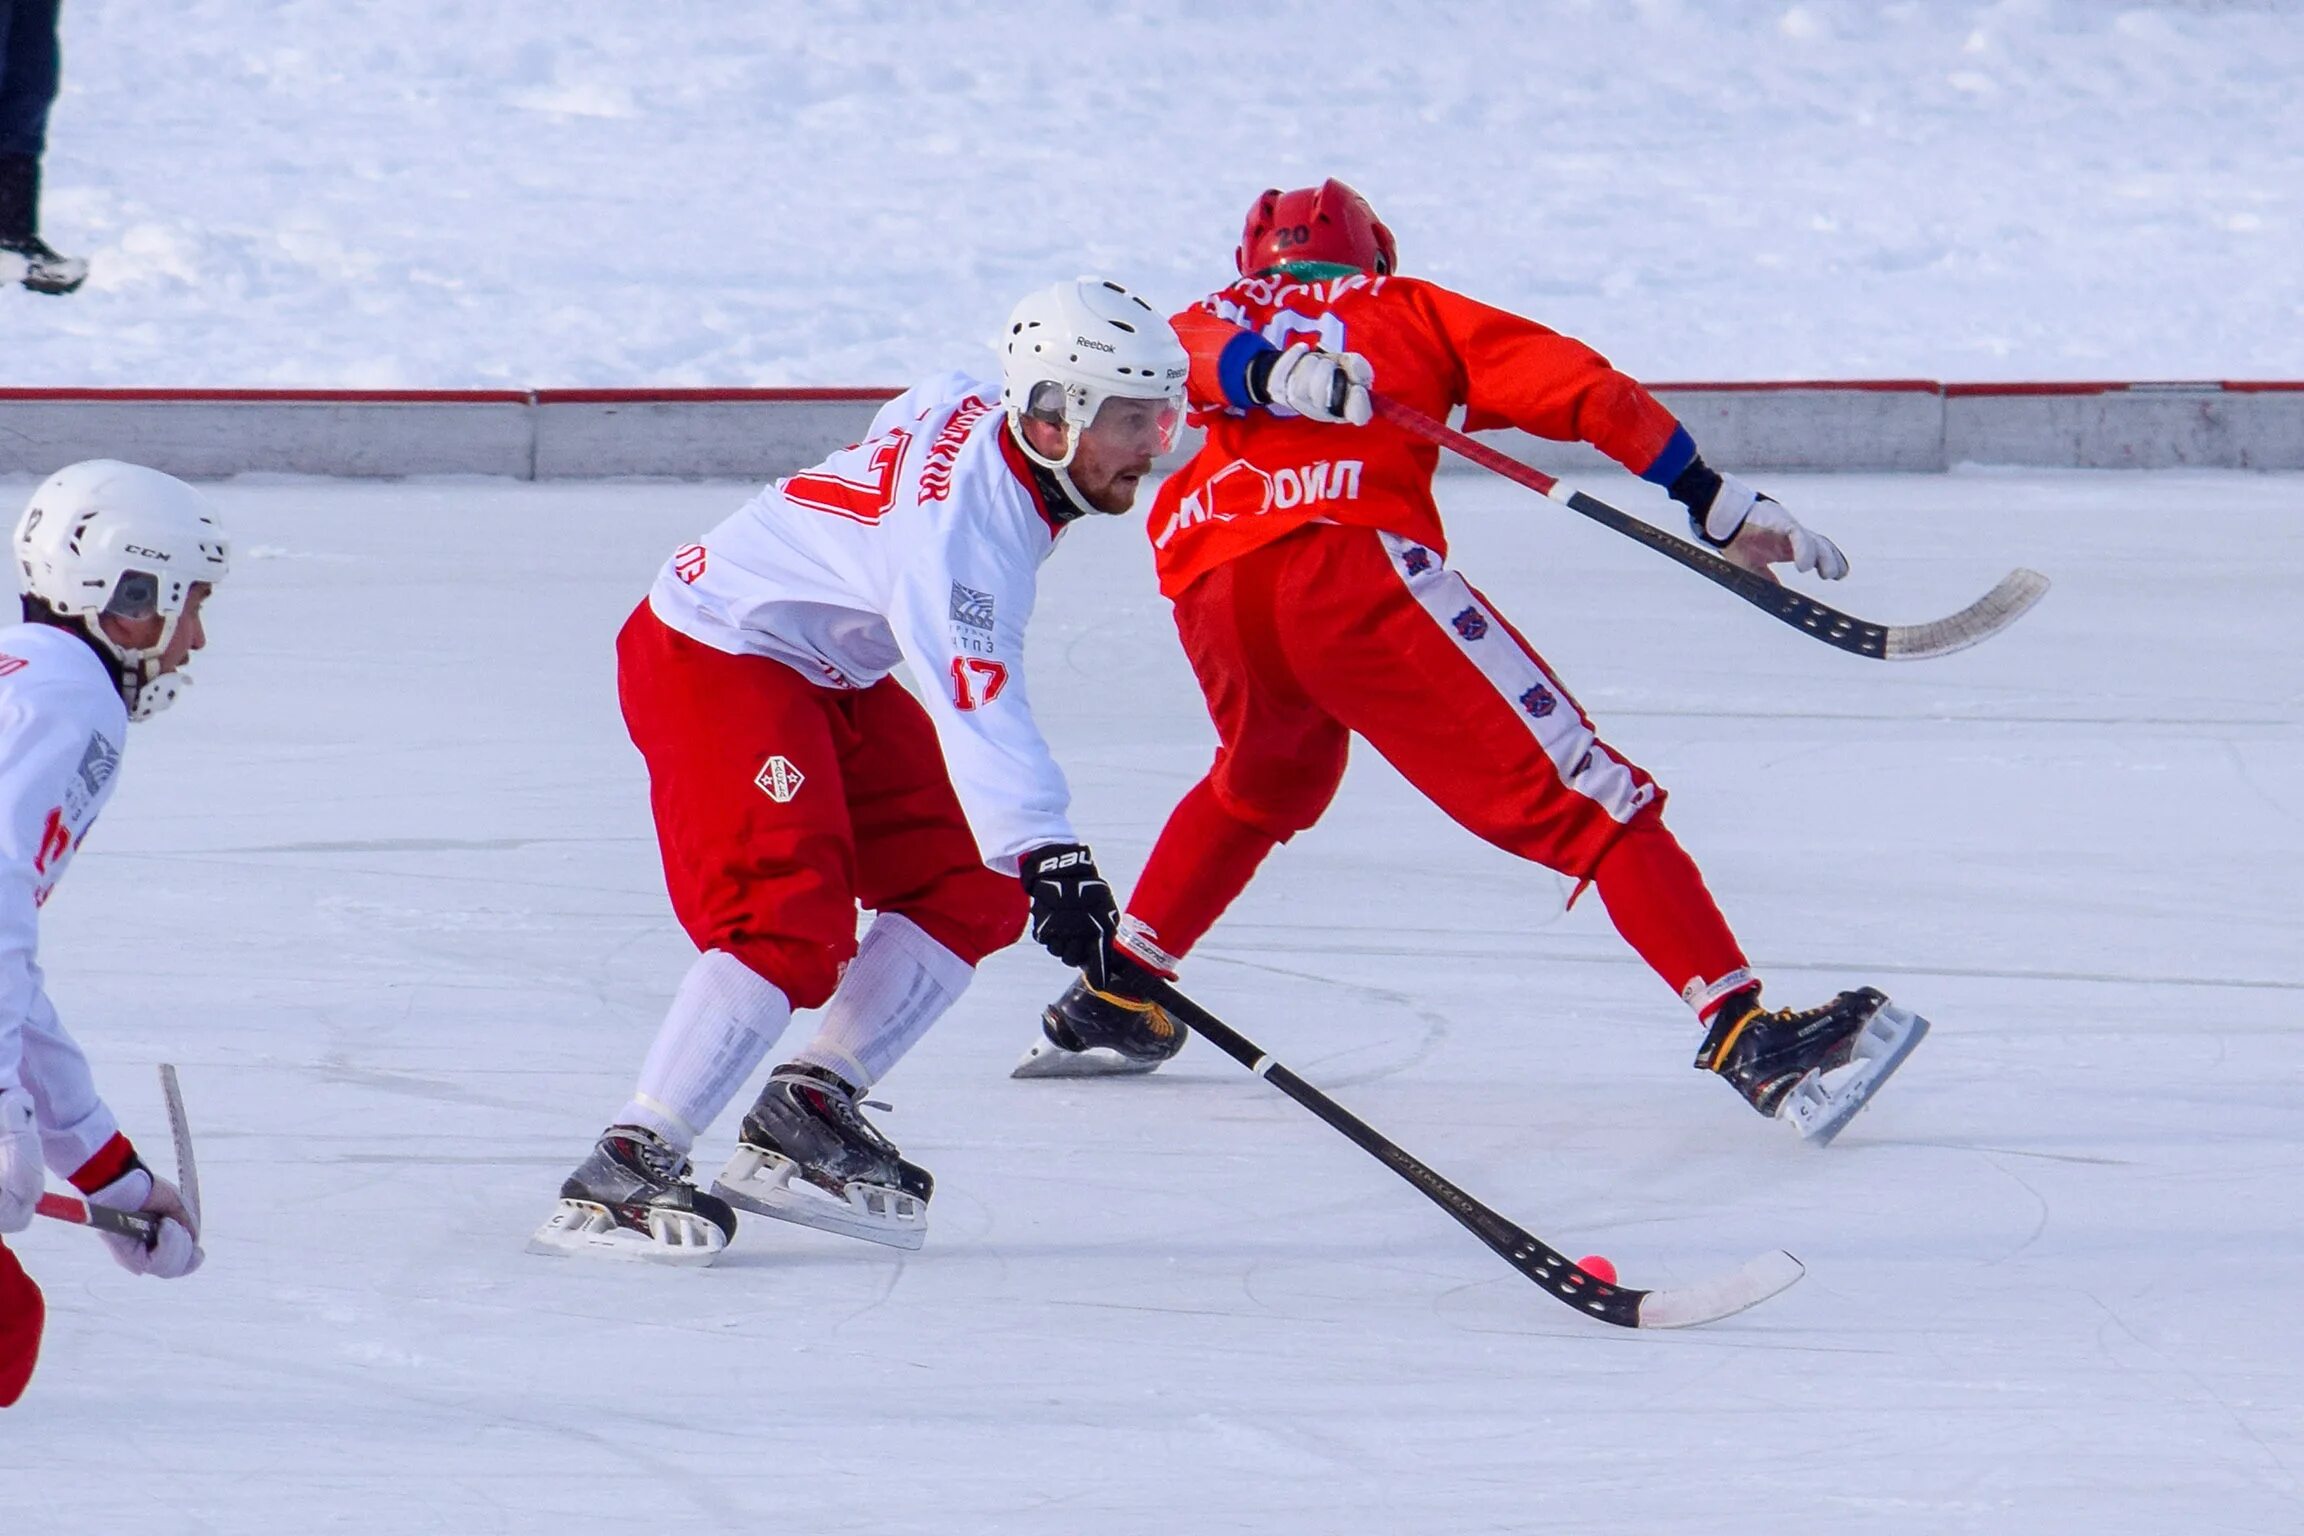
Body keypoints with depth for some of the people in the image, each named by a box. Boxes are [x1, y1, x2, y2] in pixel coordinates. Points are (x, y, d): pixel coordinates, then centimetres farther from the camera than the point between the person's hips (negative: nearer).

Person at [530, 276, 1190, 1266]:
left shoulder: (976, 418, -1)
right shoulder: (965, 511, -30)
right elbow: (975, 701, -40)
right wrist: (1044, 849, -50)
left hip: (829, 668, 11)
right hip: (714, 657, -11)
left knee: (971, 890, 3)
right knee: (791, 922, -26)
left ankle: (805, 1116, 5)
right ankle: (623, 1173, -27)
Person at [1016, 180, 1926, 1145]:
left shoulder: (1221, 317, 33)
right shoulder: (1402, 306, 28)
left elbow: (1188, 354, 7)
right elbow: (1563, 384, 16)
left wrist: (1261, 373, -12)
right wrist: (1716, 499, 14)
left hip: (1213, 595, 5)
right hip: (1350, 560, -4)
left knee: (1268, 776, 37)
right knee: (1583, 799, -10)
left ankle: (1115, 995, 39)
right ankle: (1744, 1035, -25)